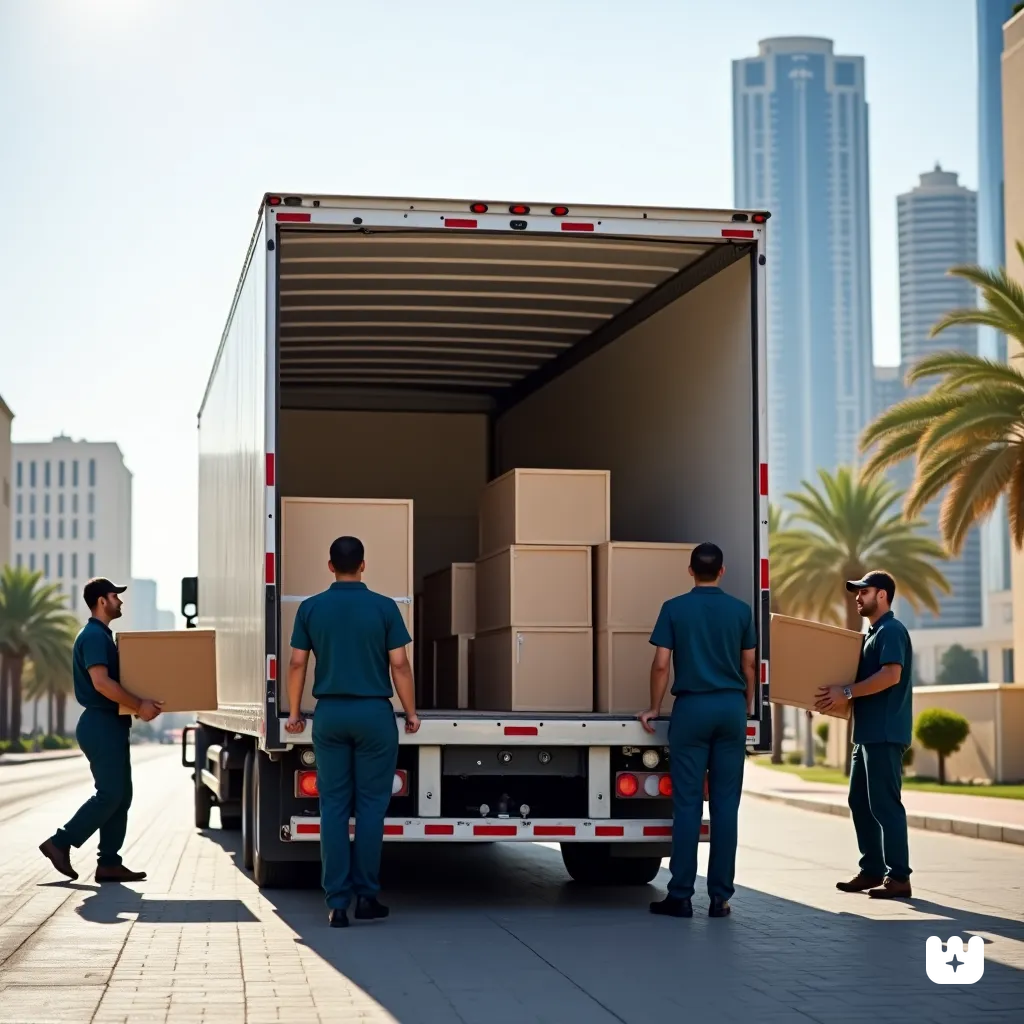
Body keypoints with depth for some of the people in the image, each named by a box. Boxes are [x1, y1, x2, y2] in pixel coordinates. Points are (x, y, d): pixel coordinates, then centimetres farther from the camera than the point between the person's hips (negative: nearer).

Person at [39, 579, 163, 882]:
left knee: (121, 795, 8)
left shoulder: (102, 635, 19)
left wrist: (139, 703, 16)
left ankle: (109, 863, 8)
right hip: (101, 724, -10)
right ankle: (60, 843, -4)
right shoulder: (93, 636, -14)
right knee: (109, 795, -10)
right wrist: (139, 705, -22)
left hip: (111, 724, 10)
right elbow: (101, 682, -24)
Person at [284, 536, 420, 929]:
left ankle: (337, 903, 1)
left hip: (329, 713, 2)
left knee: (333, 806, 4)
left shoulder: (311, 608, 2)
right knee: (370, 805, 5)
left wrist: (294, 712, 14)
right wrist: (411, 712, 6)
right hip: (374, 712, -2)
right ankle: (366, 896, 6)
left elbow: (297, 664, 3)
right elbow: (399, 665, -4)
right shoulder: (384, 607, -4)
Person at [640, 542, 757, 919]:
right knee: (725, 804, 3)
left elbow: (661, 664, -4)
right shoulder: (740, 610, 4)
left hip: (692, 707, -2)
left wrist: (654, 708, 9)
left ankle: (680, 896, -1)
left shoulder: (675, 608, -2)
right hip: (731, 707, 2)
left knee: (687, 803, 0)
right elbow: (748, 666, 9)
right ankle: (720, 896, 3)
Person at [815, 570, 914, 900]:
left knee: (885, 804, -9)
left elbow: (891, 675, -22)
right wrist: (837, 697, 13)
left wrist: (846, 692, -21)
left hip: (886, 733, -10)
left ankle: (899, 878, -7)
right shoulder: (872, 634, 21)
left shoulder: (892, 631, -10)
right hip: (868, 732, 10)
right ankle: (871, 871, 17)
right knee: (860, 802, 12)